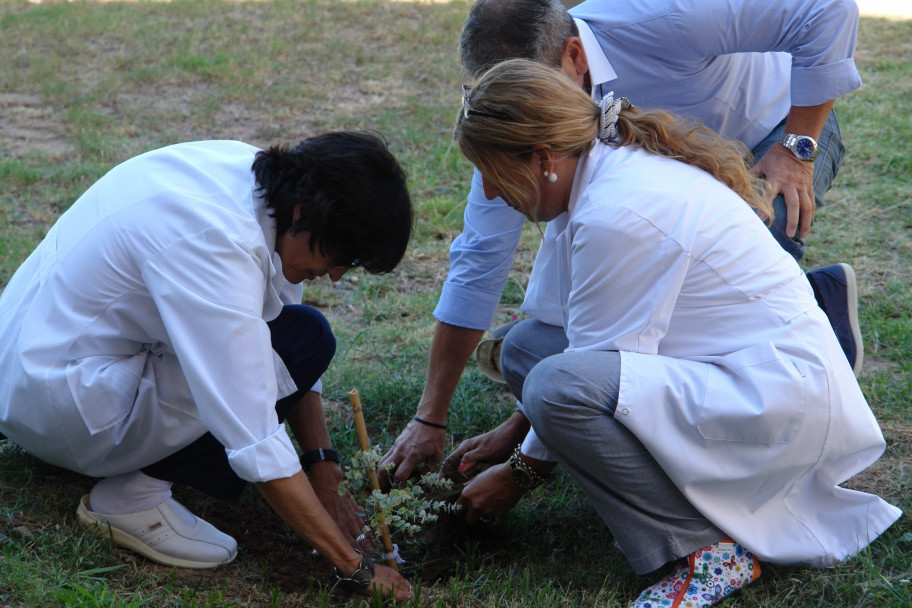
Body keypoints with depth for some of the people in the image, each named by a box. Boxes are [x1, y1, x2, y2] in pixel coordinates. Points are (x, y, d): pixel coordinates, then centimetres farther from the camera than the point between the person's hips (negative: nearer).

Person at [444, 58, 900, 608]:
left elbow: (572, 390, -16)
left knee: (558, 382, -29)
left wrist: (519, 474, -2)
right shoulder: (600, 171, 7)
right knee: (527, 345, 8)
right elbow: (577, 335, 18)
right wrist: (515, 429, 19)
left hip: (777, 396, -11)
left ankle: (716, 543, -13)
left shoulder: (618, 214, -23)